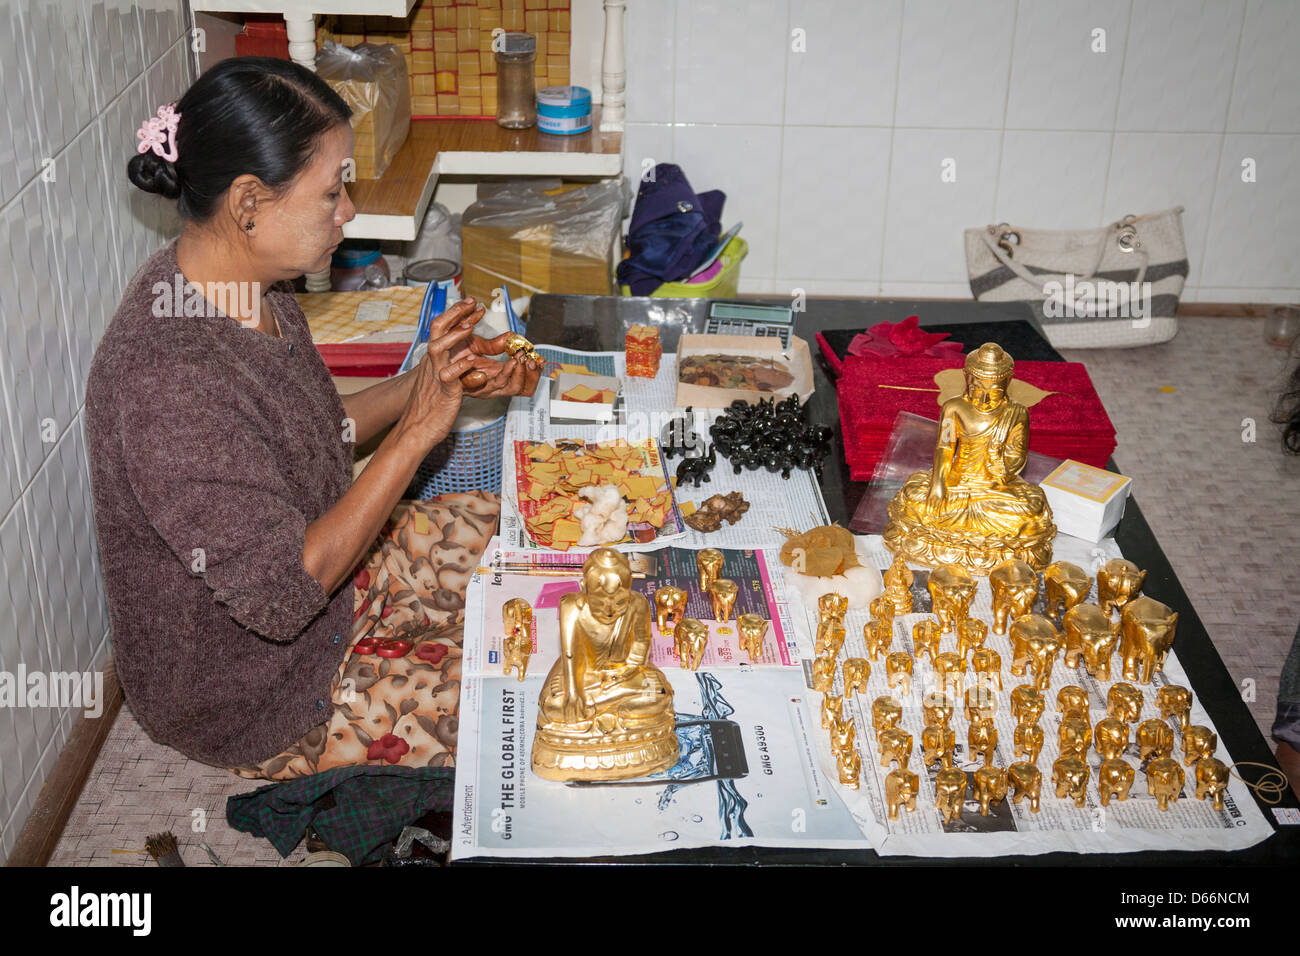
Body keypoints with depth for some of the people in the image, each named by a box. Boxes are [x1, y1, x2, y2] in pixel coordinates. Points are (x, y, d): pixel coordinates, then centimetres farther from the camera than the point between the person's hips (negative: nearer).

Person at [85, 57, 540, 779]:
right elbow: (285, 590, -32)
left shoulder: (248, 288, -6)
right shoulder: (164, 375, -36)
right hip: (245, 702, -9)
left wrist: (436, 381, -4)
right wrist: (417, 431, -29)